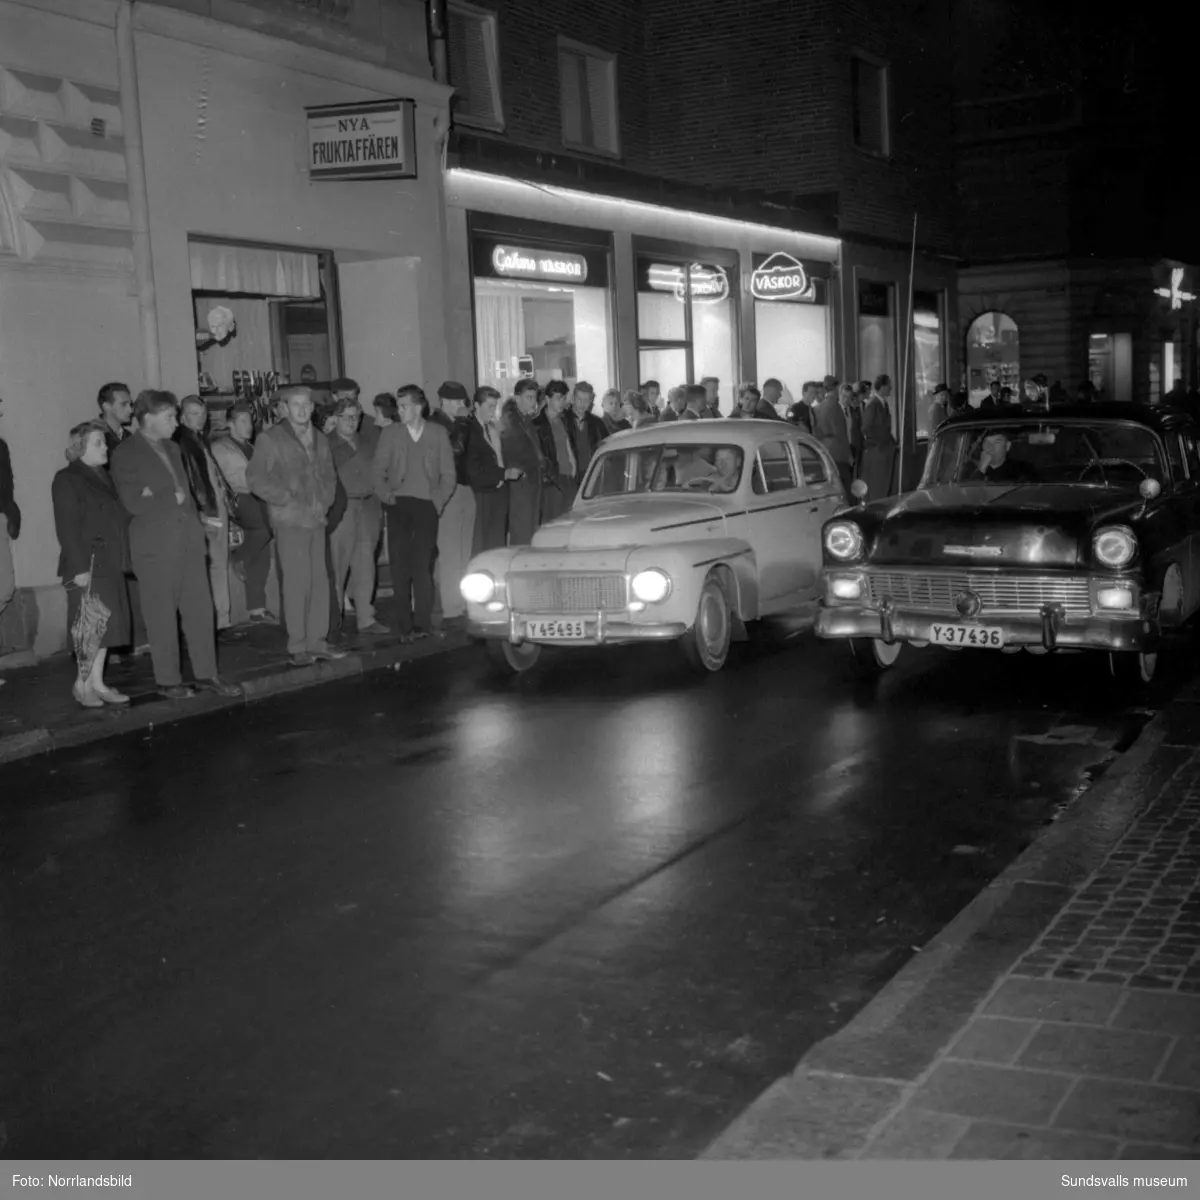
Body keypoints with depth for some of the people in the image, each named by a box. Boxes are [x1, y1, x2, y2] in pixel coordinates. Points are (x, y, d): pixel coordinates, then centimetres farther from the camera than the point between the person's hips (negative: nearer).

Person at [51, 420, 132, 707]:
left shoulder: (104, 477, 17)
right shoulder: (67, 479, -7)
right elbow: (67, 527, -14)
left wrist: (122, 561, 12)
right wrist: (79, 567, -20)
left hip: (110, 565, 8)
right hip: (88, 565, -8)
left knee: (106, 625, 9)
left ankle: (97, 683, 15)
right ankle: (83, 684, 2)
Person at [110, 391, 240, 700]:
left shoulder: (172, 449, 17)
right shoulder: (125, 453, -6)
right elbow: (134, 503, -13)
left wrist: (158, 497, 2)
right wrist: (172, 498, -5)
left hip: (188, 540, 6)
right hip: (155, 545, -6)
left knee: (200, 610, 5)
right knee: (162, 617, 1)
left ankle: (207, 674, 13)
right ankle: (167, 681, 11)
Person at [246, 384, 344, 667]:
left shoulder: (320, 439, 16)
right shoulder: (270, 439, -2)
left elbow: (329, 475, 25)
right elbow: (255, 478, -7)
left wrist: (326, 501, 7)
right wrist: (288, 500, -10)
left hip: (317, 520, 6)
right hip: (290, 521, -5)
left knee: (319, 583, 4)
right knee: (297, 583, -8)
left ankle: (317, 643, 12)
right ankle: (298, 648, -3)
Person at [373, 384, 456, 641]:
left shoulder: (438, 434, 7)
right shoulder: (390, 434, 9)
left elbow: (448, 474, 8)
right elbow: (378, 470, 9)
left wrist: (439, 500, -3)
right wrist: (386, 495, -5)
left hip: (426, 505, -1)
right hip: (399, 505, 1)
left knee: (422, 564, -8)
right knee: (400, 564, -4)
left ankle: (423, 622, -5)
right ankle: (405, 625, -1)